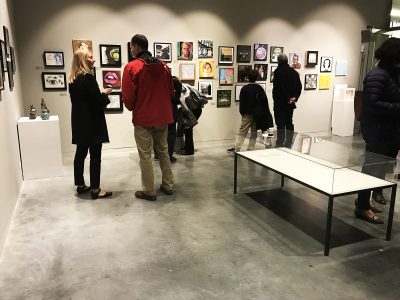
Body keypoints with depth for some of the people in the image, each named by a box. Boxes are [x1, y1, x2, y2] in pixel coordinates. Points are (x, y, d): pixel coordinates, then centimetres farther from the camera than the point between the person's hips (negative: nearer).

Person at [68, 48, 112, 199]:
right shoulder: (88, 78, -16)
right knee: (95, 156, -3)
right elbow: (97, 101, -18)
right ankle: (95, 189, 2)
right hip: (92, 123, -9)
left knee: (80, 153, 14)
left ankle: (80, 185, 25)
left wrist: (100, 94, 15)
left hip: (79, 122, 9)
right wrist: (105, 93, 1)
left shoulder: (72, 79, 10)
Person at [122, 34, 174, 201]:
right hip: (163, 116, 5)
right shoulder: (163, 66, 4)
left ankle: (149, 191, 12)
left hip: (143, 118, -5)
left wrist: (132, 108, 8)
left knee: (145, 155, 5)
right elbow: (171, 91, 8)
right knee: (163, 152, 18)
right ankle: (168, 185, 25)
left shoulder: (132, 67, -11)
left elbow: (128, 96, -12)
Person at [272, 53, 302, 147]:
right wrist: (294, 97, 2)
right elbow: (299, 86, 8)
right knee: (289, 123, 14)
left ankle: (280, 143, -2)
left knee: (280, 124, -3)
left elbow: (276, 87, -19)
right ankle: (288, 143, 20)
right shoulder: (294, 72, 10)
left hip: (280, 102, -6)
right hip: (291, 103, 7)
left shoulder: (278, 71, -12)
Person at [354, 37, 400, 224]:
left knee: (378, 167, 17)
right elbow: (372, 104, -26)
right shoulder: (377, 76, -17)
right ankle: (362, 207, 12)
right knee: (372, 168, -1)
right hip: (378, 131, -9)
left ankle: (364, 201, 31)